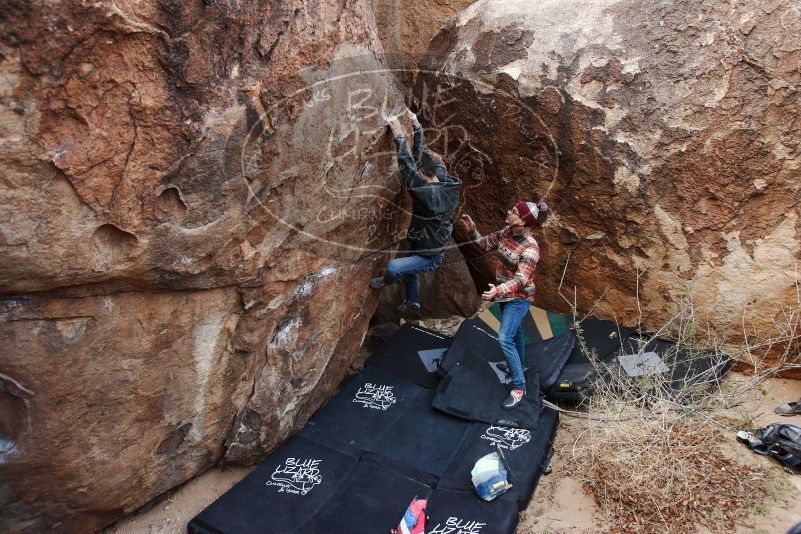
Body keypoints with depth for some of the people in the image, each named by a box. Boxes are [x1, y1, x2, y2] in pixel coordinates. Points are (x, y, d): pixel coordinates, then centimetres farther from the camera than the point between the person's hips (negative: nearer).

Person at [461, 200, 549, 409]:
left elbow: (521, 279, -33)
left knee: (505, 338, -15)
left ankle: (519, 387, -4)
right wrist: (472, 230, -7)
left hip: (519, 297, -8)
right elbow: (486, 243, 9)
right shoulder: (506, 232, -7)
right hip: (504, 292, 8)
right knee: (514, 330, 25)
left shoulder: (530, 248, -29)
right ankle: (518, 366, 47)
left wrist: (498, 290, -48)